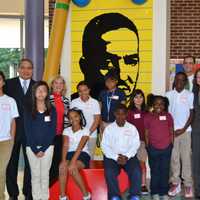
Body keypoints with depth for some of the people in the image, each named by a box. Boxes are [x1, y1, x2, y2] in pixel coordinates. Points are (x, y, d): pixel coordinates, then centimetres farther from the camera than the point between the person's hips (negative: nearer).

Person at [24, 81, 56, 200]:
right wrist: (35, 149, -10)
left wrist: (43, 149, -9)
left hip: (47, 147, 0)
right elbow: (28, 131, -2)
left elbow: (53, 131, -2)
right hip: (32, 147, 0)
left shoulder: (52, 110, 2)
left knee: (45, 174, 5)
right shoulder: (29, 111, 1)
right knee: (35, 174, 4)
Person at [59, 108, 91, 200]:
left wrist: (73, 161, -28)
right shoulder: (66, 131, 11)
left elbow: (80, 147, -14)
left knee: (72, 168, -34)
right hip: (69, 154, 3)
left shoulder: (85, 130, 0)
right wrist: (63, 160, -23)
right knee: (62, 166, -31)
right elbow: (65, 146, -5)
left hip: (83, 155, -3)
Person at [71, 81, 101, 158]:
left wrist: (89, 133, -9)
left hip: (91, 135, 0)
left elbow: (97, 120, -1)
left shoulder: (95, 102, 0)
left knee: (90, 157, 3)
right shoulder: (74, 102, 0)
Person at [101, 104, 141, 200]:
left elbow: (135, 144, 1)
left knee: (136, 171, -27)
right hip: (112, 157, -1)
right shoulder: (109, 128, 7)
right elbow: (105, 146, -1)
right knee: (109, 172, -30)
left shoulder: (132, 128, 9)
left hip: (129, 156, 1)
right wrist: (116, 157, -13)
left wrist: (126, 156, -14)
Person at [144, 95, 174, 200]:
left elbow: (171, 131, 7)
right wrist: (147, 146, 2)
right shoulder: (148, 116, -2)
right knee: (155, 171, 9)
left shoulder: (168, 116, 2)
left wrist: (171, 143, 3)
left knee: (165, 171, 7)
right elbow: (146, 133, 3)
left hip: (166, 148, 1)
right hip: (153, 148, -1)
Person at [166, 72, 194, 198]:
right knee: (174, 157, 4)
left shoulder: (190, 95, 1)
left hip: (185, 131, -2)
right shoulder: (168, 95, 6)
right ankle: (175, 183, 11)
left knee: (186, 157, -1)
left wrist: (183, 129, -7)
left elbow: (192, 114, 1)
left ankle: (188, 185, 5)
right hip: (171, 131, 2)